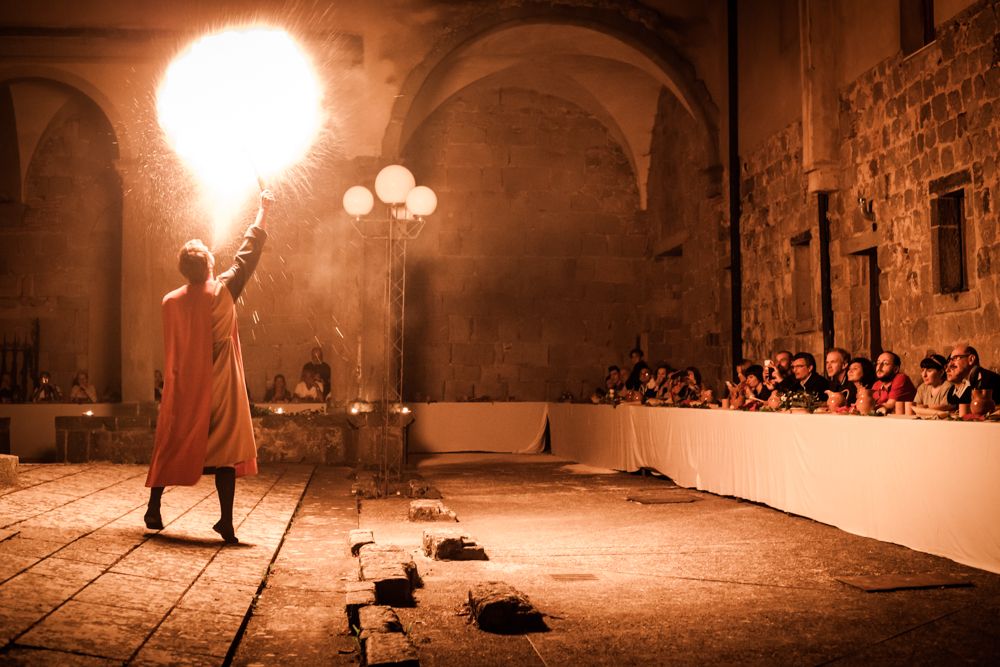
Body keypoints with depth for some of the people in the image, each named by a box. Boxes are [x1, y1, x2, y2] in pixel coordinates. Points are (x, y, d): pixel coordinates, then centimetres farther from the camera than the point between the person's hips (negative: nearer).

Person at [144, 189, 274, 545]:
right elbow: (248, 253, 0)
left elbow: (171, 349, 7)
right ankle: (226, 523, -3)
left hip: (182, 389, 3)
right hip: (220, 389, -3)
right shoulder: (222, 292, -10)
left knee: (170, 447, 15)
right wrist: (263, 211, 10)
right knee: (226, 450, -1)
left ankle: (154, 509, 23)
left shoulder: (170, 302, -2)